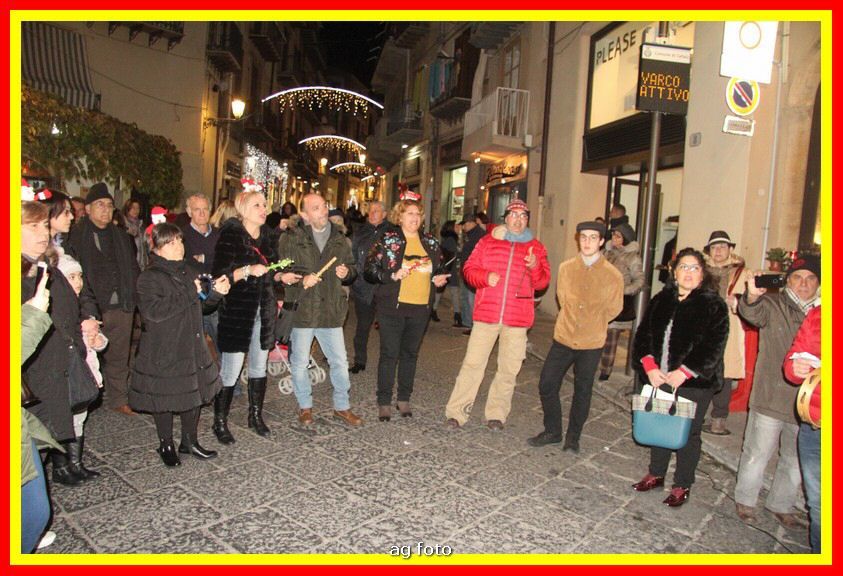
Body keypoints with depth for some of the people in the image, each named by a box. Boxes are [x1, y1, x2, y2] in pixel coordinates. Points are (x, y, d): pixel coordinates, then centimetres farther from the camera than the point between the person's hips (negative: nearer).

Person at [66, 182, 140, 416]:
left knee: (119, 356, 12)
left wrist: (133, 297, 7)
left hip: (122, 306, 5)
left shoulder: (121, 236, 15)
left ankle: (119, 399, 23)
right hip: (93, 308, -4)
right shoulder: (76, 235, -2)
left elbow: (133, 269, 18)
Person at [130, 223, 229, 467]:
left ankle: (190, 441, 32)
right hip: (163, 351, -6)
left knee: (195, 392, 14)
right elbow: (152, 311, -26)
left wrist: (217, 291, -6)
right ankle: (166, 445, 27)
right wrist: (189, 293, -24)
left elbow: (205, 301, 17)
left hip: (193, 347, 6)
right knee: (164, 399, 6)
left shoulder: (190, 269, 6)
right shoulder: (149, 277, -12)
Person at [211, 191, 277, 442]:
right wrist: (247, 271, -28)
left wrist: (276, 298, 16)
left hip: (263, 311, 6)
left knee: (259, 366, 12)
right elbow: (220, 275, -15)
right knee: (231, 370, -2)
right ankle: (220, 422, 12)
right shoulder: (230, 235, -8)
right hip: (237, 311, -6)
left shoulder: (265, 235, 12)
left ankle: (256, 415, 26)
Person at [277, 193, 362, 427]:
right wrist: (301, 280, -22)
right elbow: (280, 272, -5)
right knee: (299, 364, 9)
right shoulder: (291, 239, -4)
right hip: (301, 311, -3)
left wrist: (346, 272, -5)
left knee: (340, 363, 8)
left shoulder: (338, 239, 9)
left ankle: (342, 406, 26)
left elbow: (352, 268, 17)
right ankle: (305, 407, 29)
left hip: (331, 311, 3)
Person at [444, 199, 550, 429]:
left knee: (509, 368, 8)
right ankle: (457, 411, 8)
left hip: (518, 318, 1)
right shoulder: (488, 241, 8)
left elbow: (542, 282, 4)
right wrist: (486, 276, -14)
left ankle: (496, 413, 22)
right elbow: (469, 269, 5)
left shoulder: (536, 248, 9)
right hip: (486, 314, -1)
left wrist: (535, 267, -17)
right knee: (472, 363, -1)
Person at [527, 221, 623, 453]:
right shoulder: (566, 268, -2)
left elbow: (613, 308, 7)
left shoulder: (613, 275, -8)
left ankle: (573, 438, 27)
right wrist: (573, 320, 11)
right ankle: (552, 431, 23)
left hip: (591, 343, -2)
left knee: (582, 392, 9)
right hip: (563, 338, 2)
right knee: (547, 385, 2)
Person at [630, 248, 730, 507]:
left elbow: (713, 346, -13)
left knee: (688, 432, 5)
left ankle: (682, 485, 21)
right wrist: (649, 366, -8)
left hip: (693, 382, -4)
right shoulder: (661, 301, 7)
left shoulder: (714, 306, -6)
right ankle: (656, 474, 32)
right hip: (659, 378, 4)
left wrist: (684, 372, -18)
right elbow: (644, 334, 5)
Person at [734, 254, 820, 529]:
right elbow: (753, 313, -28)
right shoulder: (773, 305, -6)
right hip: (770, 398, -4)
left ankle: (781, 506, 37)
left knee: (796, 461, 18)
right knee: (757, 454, 6)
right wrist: (752, 296, -50)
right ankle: (745, 500, 27)